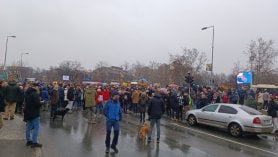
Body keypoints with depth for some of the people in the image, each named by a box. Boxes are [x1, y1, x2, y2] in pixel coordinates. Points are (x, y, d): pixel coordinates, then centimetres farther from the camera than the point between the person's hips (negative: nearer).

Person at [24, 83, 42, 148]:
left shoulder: (27, 93, 9)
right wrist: (41, 103, -3)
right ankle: (34, 142, -1)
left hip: (28, 112, 9)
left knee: (28, 127, 15)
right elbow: (38, 104, -25)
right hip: (34, 113, -9)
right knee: (36, 128, -2)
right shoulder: (35, 94, -21)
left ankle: (28, 141, 24)